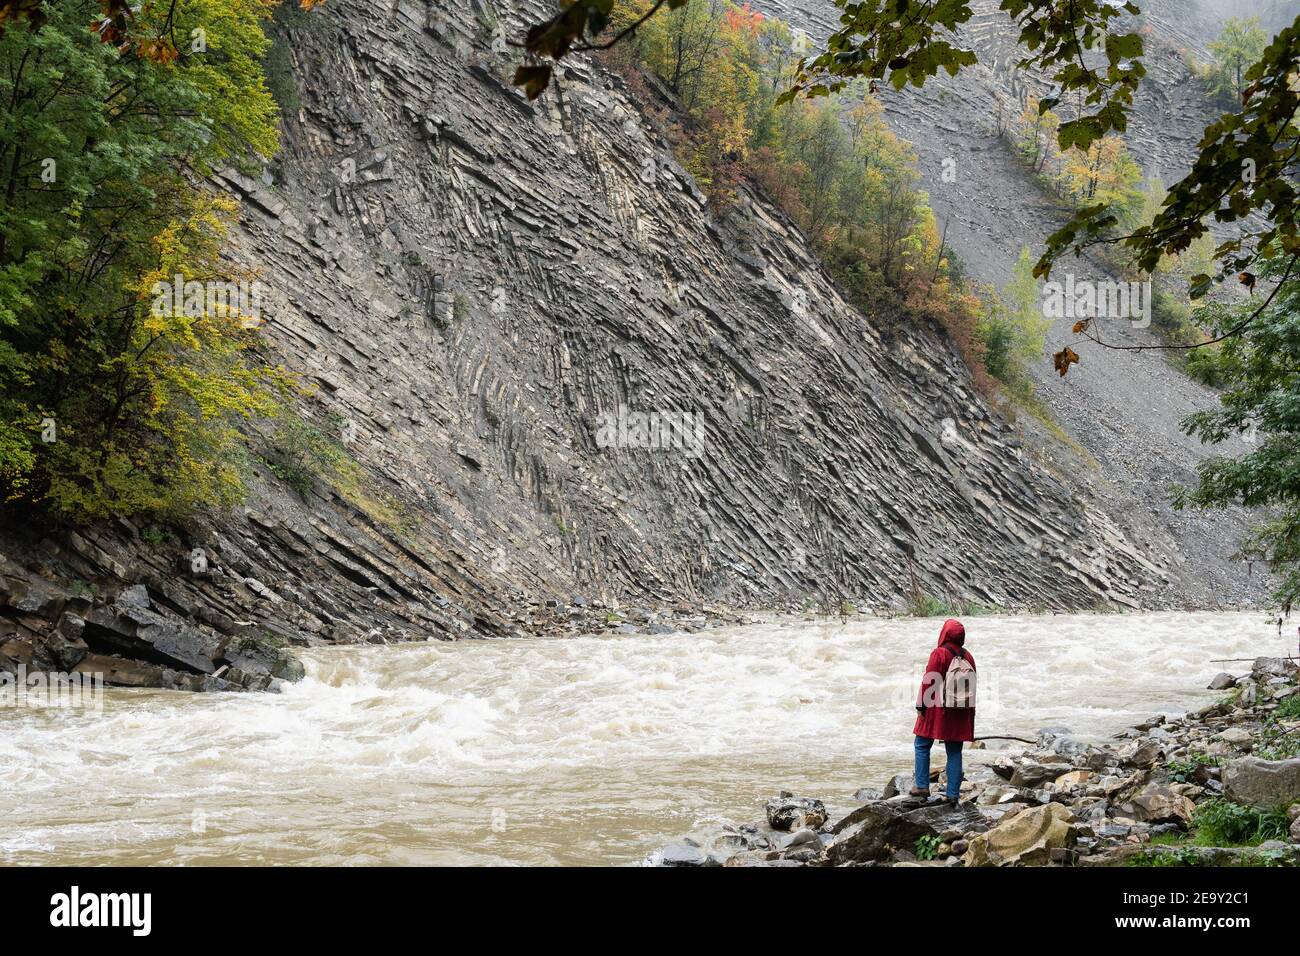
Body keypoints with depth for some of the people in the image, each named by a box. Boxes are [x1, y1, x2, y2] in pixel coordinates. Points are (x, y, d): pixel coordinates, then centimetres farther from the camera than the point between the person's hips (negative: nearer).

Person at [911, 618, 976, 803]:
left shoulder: (939, 654, -11)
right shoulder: (967, 656, 7)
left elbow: (929, 682, -13)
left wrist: (921, 706, -6)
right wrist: (970, 711, 18)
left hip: (937, 708, -5)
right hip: (960, 712, 5)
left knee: (922, 746, 8)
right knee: (954, 751, 7)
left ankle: (922, 786, 4)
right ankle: (953, 794, 5)